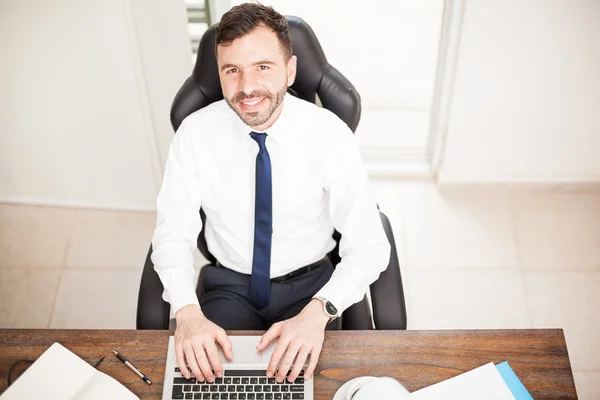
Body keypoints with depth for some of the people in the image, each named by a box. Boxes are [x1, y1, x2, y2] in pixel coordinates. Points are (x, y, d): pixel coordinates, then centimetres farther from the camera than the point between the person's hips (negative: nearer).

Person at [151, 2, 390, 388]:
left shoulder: (330, 134, -17)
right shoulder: (195, 133, -12)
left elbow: (370, 246, -16)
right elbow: (173, 234, -8)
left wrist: (318, 311, -34)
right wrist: (187, 311, -28)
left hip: (310, 286, 0)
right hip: (230, 287, 1)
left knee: (301, 375, -24)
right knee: (202, 371, -23)